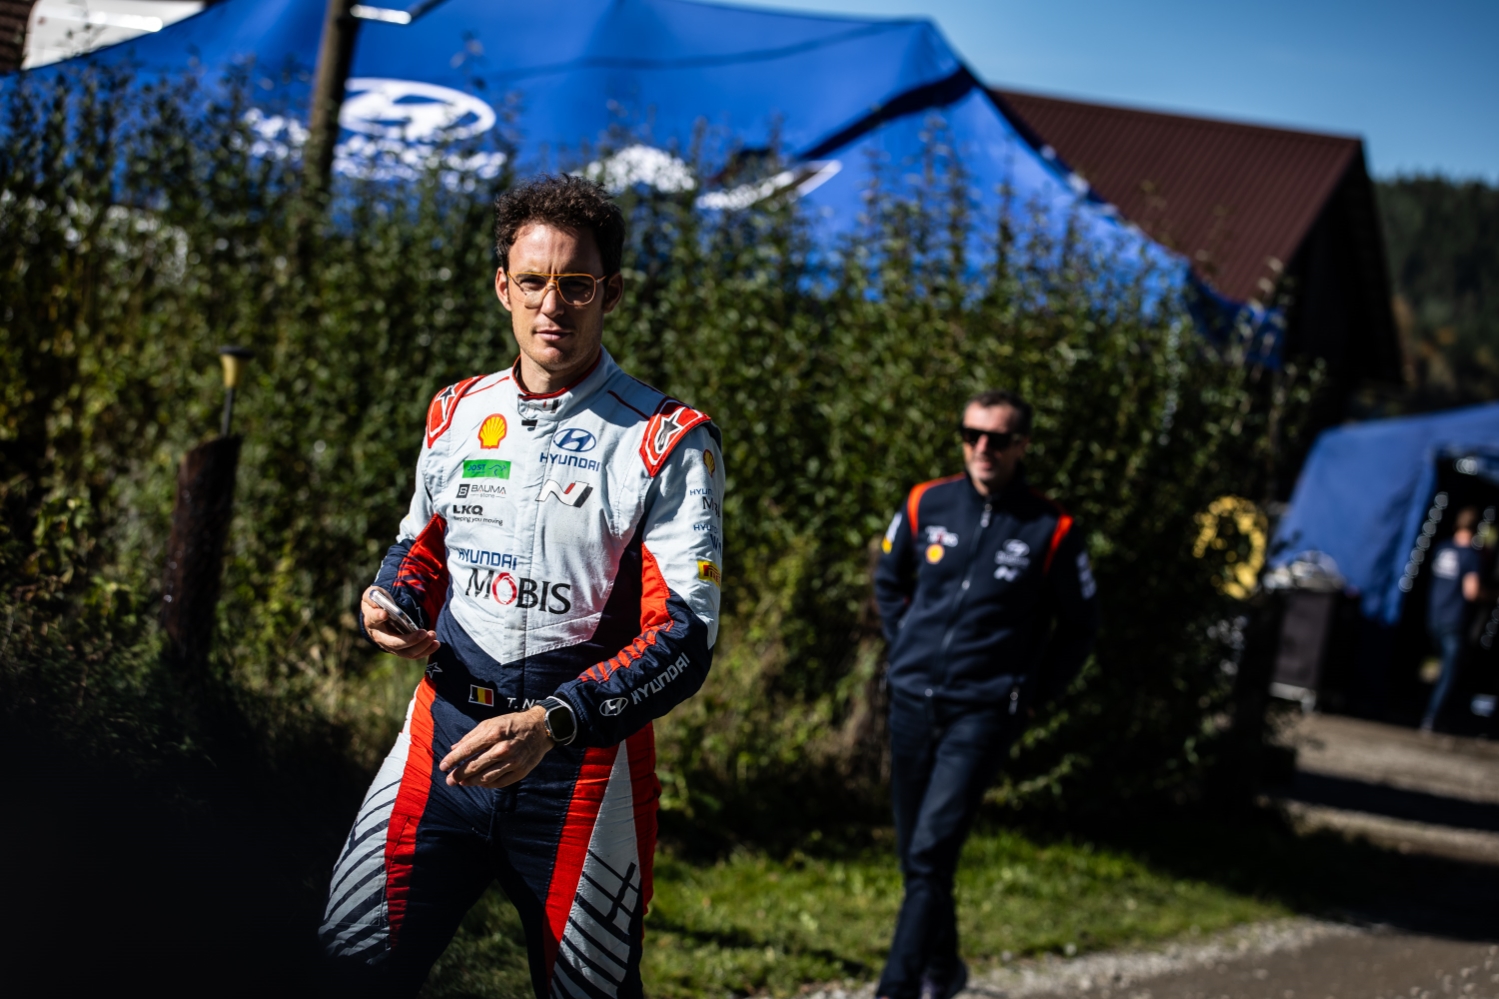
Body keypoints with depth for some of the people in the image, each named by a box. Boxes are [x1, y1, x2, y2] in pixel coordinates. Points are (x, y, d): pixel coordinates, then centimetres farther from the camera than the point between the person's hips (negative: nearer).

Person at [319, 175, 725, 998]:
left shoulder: (666, 443, -9)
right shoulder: (457, 414, 8)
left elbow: (683, 639, -15)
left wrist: (551, 724, -28)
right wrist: (392, 602, 0)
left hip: (583, 757, -3)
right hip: (443, 729, 4)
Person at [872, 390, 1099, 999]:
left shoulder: (1050, 531, -6)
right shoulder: (926, 505, 2)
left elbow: (1081, 625, 7)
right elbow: (888, 580, 21)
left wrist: (1034, 693, 3)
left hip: (984, 712, -4)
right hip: (912, 699, 4)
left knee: (932, 852, -15)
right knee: (914, 852, 13)